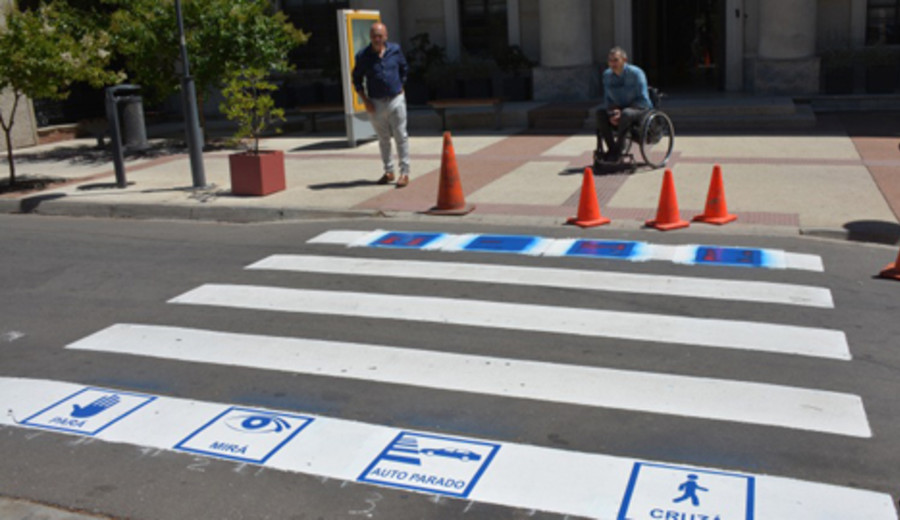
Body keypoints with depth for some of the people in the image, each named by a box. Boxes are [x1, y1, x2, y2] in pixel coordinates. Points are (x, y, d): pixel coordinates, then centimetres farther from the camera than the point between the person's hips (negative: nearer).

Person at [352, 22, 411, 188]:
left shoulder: (395, 50, 0)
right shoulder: (363, 56, -4)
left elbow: (404, 69, 15)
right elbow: (357, 80, 3)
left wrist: (400, 88, 10)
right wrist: (365, 101, -4)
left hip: (396, 100, 0)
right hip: (376, 104, 1)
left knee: (401, 137, -1)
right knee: (383, 139, 11)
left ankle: (404, 172, 3)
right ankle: (388, 171, 23)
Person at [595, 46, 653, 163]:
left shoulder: (635, 73, -15)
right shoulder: (607, 75, 2)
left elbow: (643, 100, -16)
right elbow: (608, 98, 8)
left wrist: (621, 112, -26)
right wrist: (612, 112, -15)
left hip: (641, 109, -5)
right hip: (620, 108, 5)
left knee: (626, 114, -39)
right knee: (600, 113, -23)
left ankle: (618, 151, -30)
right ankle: (612, 148, -23)